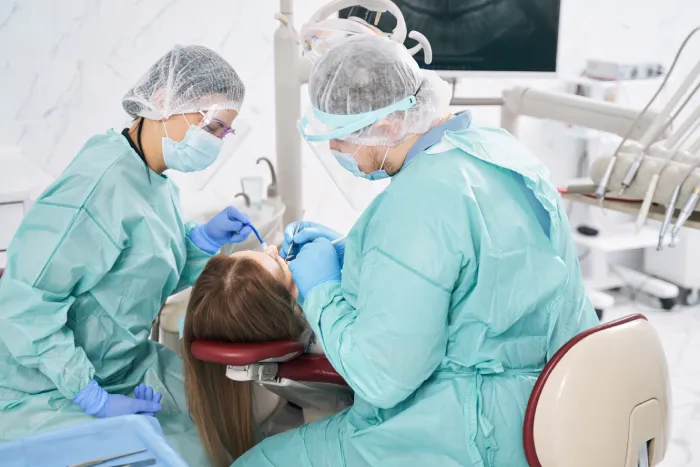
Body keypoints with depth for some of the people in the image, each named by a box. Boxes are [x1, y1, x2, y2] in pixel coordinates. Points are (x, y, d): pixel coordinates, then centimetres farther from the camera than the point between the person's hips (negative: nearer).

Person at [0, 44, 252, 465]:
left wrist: (202, 242, -7)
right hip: (47, 395, -8)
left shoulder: (157, 185, 2)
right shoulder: (102, 184, -26)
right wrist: (93, 399, -25)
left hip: (127, 371, 9)